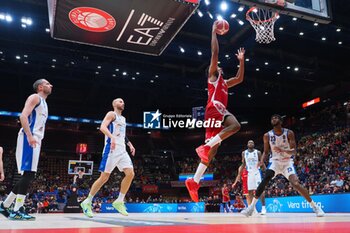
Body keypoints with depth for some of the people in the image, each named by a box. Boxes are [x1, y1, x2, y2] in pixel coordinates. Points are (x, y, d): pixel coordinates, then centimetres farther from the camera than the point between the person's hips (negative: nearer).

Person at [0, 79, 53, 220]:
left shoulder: (44, 103, 26)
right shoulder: (35, 97, -2)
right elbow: (23, 116, -16)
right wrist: (29, 136, -26)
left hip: (35, 140, 10)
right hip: (28, 139, -10)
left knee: (29, 176, 9)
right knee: (28, 174, -13)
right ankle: (17, 211, -11)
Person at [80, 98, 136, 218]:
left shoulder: (123, 118, 24)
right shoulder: (111, 114, -1)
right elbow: (102, 127, -17)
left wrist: (130, 144, 21)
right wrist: (112, 137, -34)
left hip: (122, 150, 8)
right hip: (111, 149, -8)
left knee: (130, 174, -6)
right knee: (104, 177, -7)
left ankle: (119, 201, 4)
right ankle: (87, 202, 7)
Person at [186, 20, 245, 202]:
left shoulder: (224, 83, 35)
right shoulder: (212, 75, 13)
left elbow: (240, 79, 40)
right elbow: (215, 53, 5)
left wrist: (241, 61, 39)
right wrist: (214, 32, 11)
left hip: (220, 112, 8)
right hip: (214, 109, -8)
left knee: (212, 150, -2)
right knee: (235, 125, -31)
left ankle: (194, 181, -8)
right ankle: (205, 146, -29)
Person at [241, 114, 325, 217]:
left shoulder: (289, 133, -11)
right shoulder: (267, 135, -6)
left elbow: (294, 151, -14)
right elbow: (266, 152, 2)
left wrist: (283, 150, -34)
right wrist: (262, 161, -19)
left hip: (287, 162, -1)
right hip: (275, 161, 1)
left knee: (296, 184, -18)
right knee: (265, 180, -22)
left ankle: (315, 206, 0)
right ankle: (252, 206, -17)